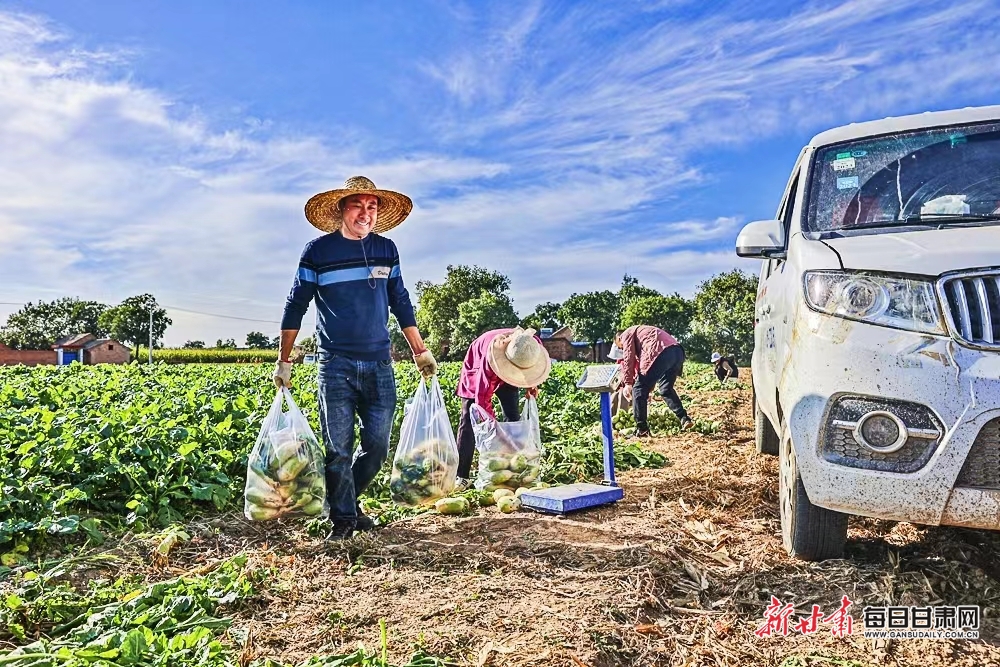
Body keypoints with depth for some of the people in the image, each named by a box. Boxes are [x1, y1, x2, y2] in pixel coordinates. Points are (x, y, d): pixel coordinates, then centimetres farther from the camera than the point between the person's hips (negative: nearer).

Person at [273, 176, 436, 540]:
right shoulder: (318, 251, 0)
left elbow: (401, 304, 17)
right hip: (335, 365, -3)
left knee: (377, 446, 5)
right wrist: (284, 361, 3)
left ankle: (349, 500, 28)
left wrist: (421, 351, 15)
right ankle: (342, 518, 15)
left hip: (379, 365, 3)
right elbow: (295, 307, 5)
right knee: (339, 448, -1)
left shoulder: (386, 250, 9)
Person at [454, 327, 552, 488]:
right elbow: (482, 397, -39)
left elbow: (535, 368, -3)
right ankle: (461, 475, -6)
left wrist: (531, 385, -17)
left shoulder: (535, 346, -31)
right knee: (468, 420, -10)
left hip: (504, 378, 4)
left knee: (513, 417, -3)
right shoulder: (490, 358, -45)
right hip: (477, 373, -4)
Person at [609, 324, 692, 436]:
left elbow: (628, 359, 1)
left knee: (639, 390, 2)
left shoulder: (626, 334, 15)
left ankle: (641, 430, 4)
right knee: (666, 389, 28)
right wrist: (649, 388, 41)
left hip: (661, 353, -9)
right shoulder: (642, 333, 40)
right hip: (677, 351, 9)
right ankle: (684, 419, 23)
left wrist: (628, 384, 1)